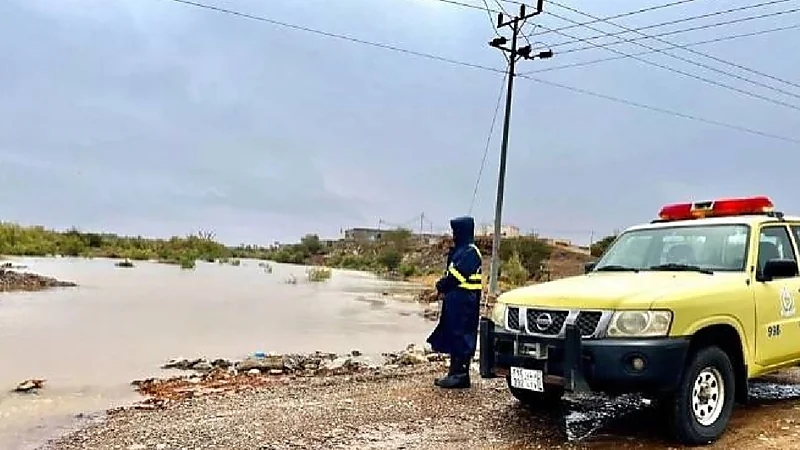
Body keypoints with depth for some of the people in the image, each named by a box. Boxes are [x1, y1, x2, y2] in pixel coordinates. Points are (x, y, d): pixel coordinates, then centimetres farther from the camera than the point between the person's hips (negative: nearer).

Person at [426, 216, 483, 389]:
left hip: (463, 301, -10)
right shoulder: (461, 250, 17)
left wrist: (441, 285, -6)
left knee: (461, 337, -5)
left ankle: (460, 375, 0)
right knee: (453, 335, 12)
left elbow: (456, 275, -20)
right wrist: (444, 284, -1)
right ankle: (455, 373, 19)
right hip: (456, 299, 10)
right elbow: (452, 272, 17)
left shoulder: (469, 252, -15)